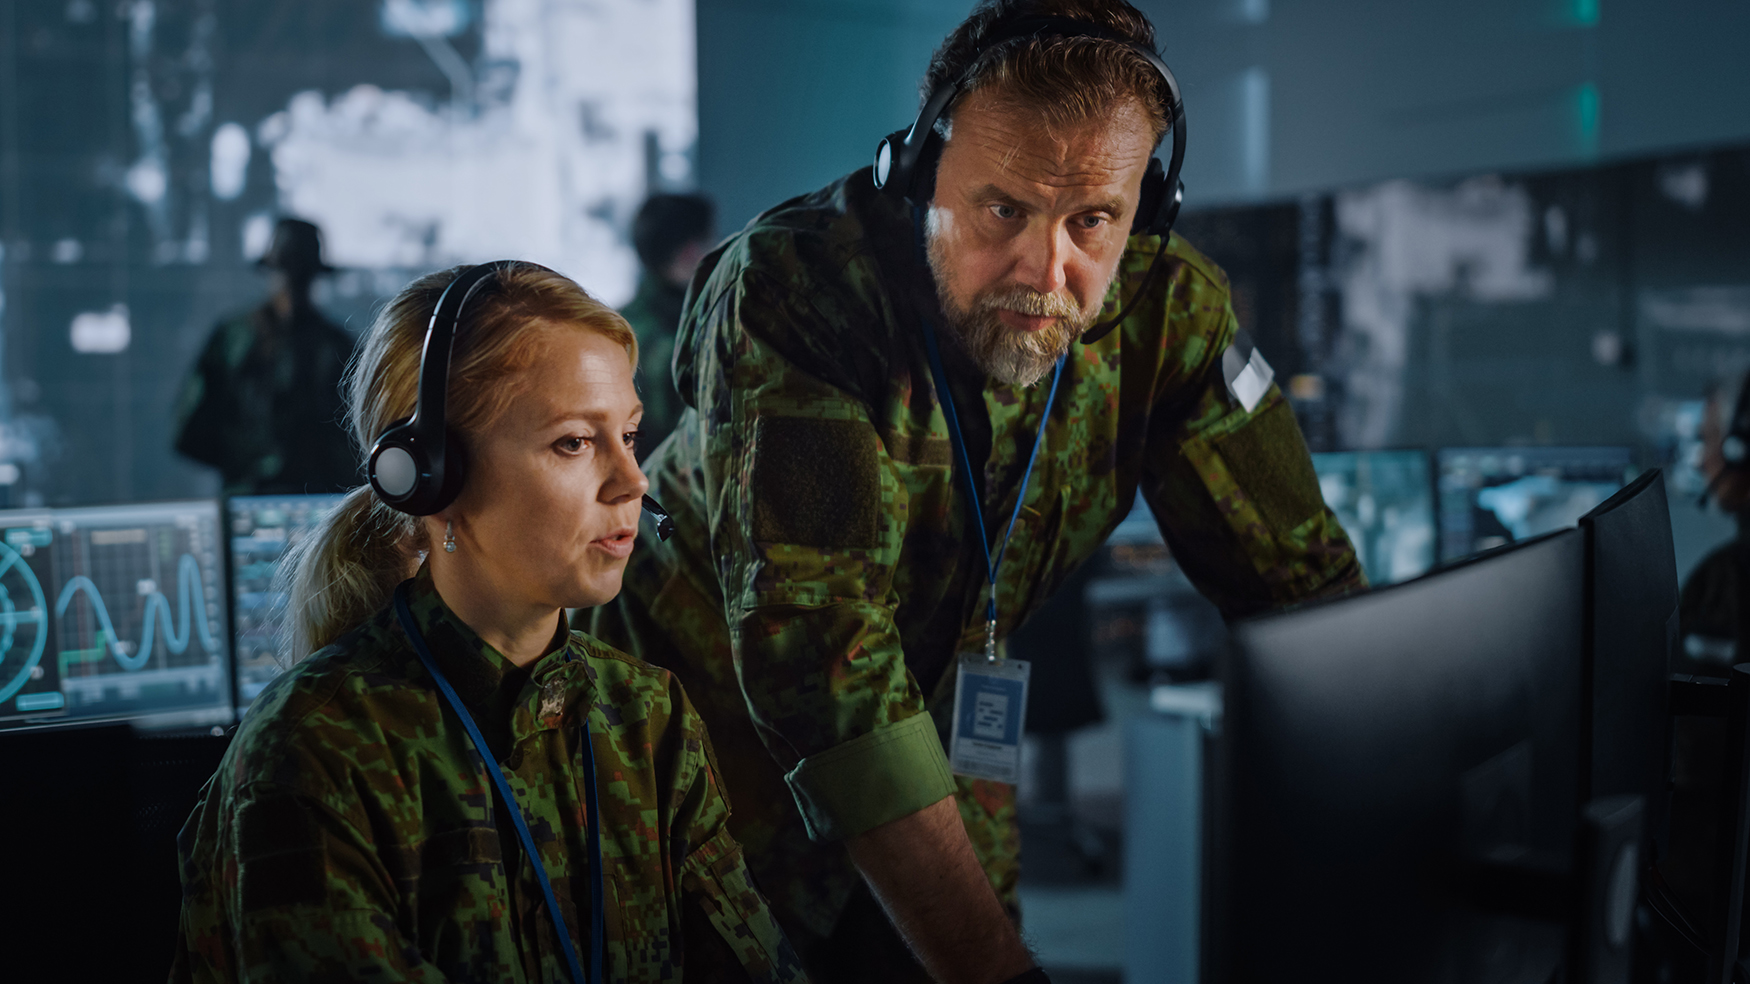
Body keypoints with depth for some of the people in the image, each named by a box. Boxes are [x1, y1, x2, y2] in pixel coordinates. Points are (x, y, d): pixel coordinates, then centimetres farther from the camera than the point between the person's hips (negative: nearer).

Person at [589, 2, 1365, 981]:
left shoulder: (1166, 310, -16)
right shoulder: (792, 288, -30)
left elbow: (1302, 584, -8)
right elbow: (816, 649, -38)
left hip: (932, 748, 4)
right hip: (703, 709, -4)